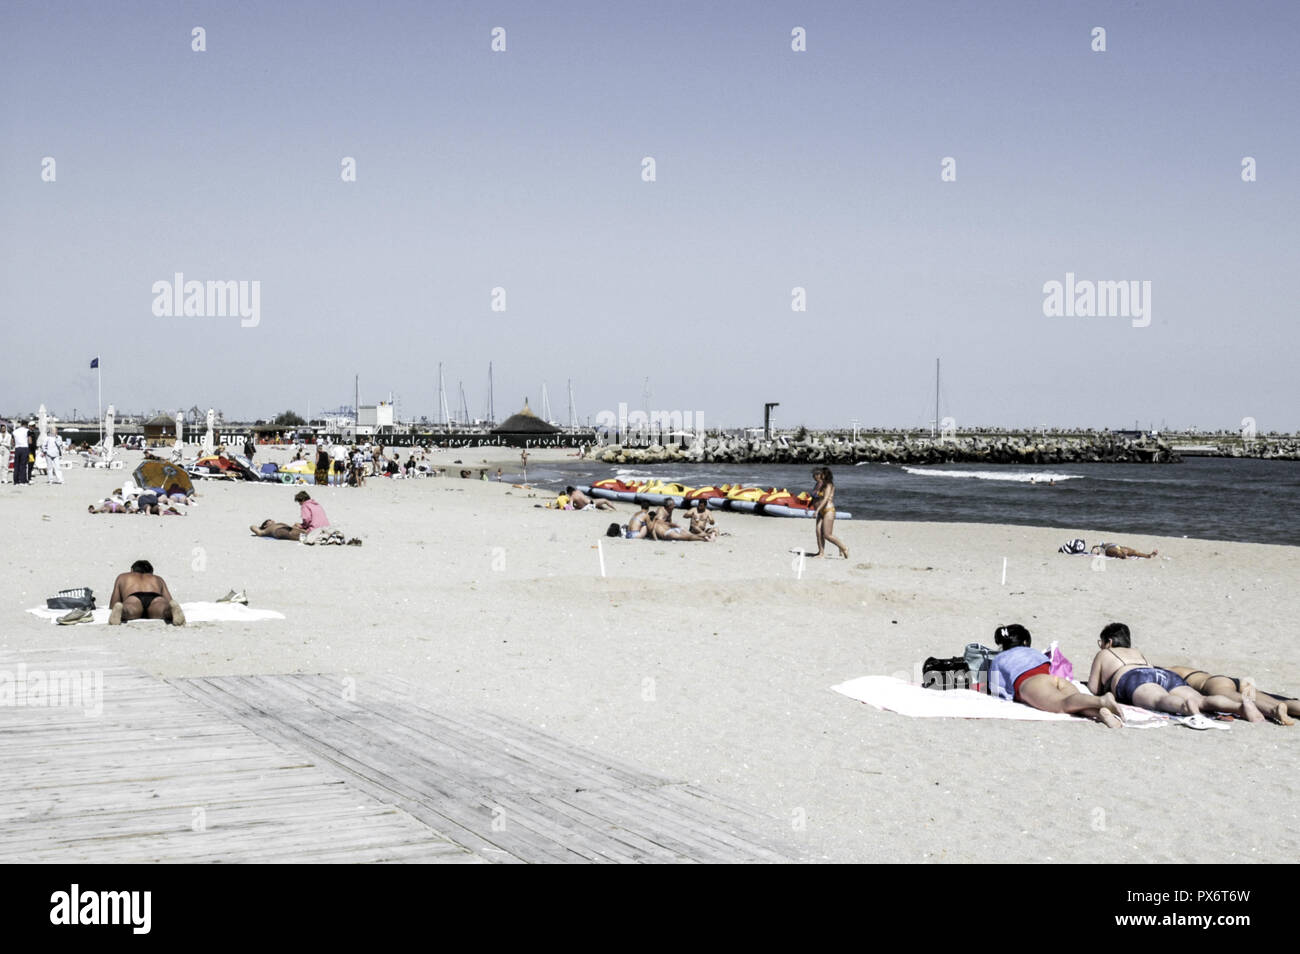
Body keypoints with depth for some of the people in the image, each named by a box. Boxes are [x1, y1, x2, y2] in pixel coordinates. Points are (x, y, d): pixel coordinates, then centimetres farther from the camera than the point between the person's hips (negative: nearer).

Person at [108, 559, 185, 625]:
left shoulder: (122, 577, 43)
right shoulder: (158, 578, 44)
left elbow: (112, 605, 42)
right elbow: (169, 600, 36)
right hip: (155, 598, 0)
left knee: (130, 611, -33)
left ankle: (120, 609, -66)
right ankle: (174, 608, -64)